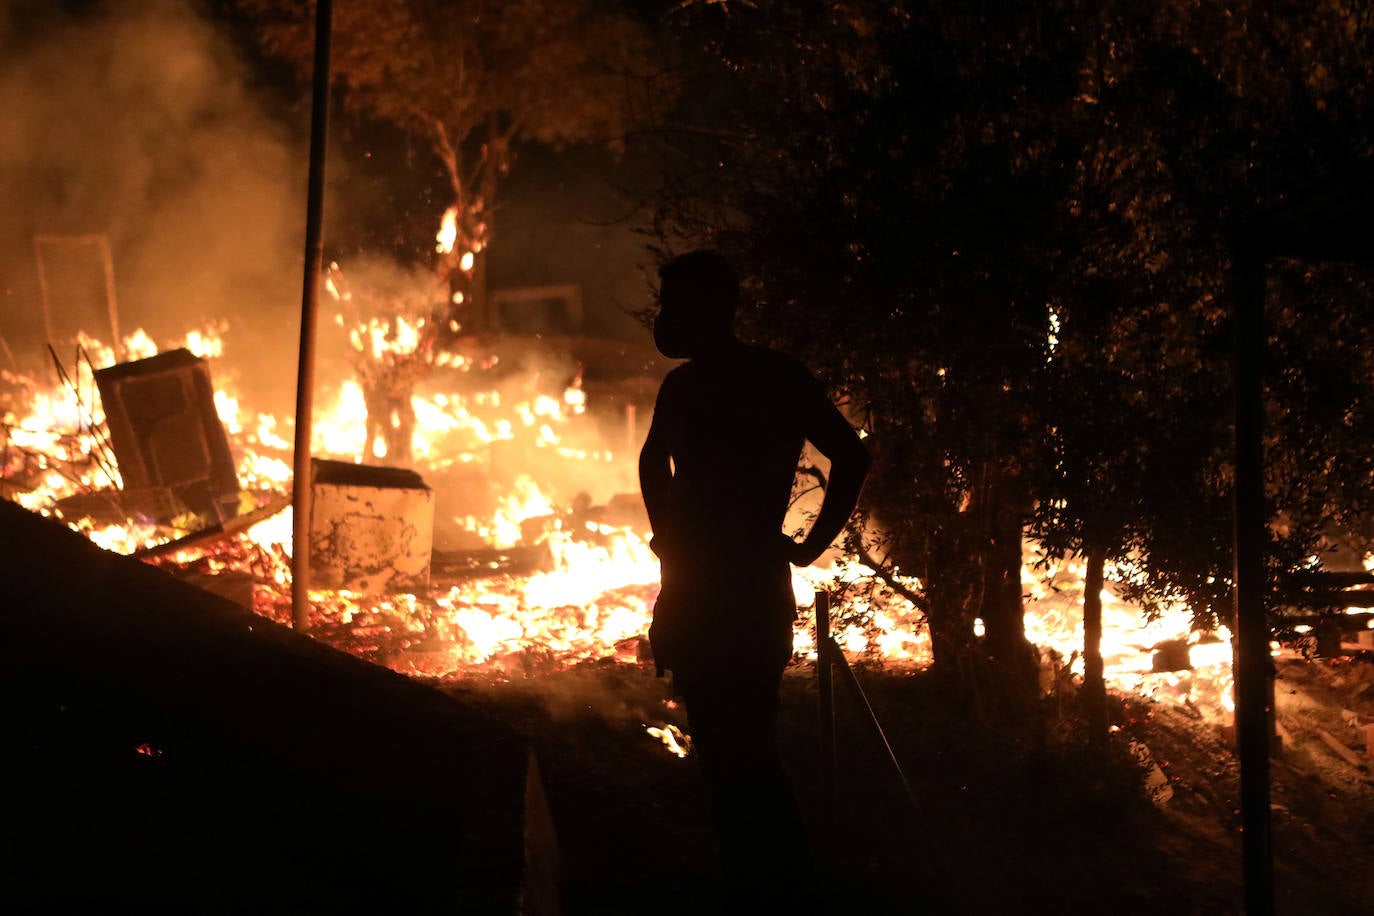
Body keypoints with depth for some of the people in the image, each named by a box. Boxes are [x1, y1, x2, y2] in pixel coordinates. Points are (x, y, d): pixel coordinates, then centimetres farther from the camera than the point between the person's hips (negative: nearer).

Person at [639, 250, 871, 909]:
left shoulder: (775, 379, -9)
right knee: (721, 756, 12)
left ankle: (782, 890, -4)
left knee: (744, 759, -10)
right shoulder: (683, 386, 13)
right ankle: (746, 888, 19)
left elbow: (850, 457, -13)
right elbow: (654, 459, 32)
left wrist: (808, 548, -9)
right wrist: (666, 535, 22)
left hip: (749, 594, -8)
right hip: (691, 595, 8)